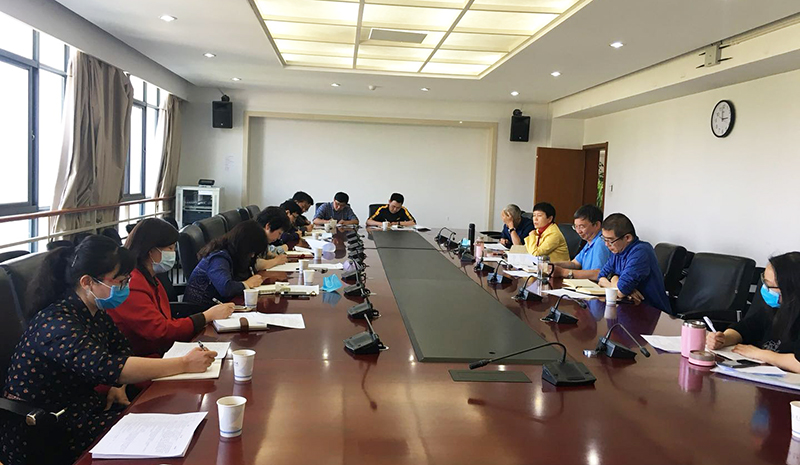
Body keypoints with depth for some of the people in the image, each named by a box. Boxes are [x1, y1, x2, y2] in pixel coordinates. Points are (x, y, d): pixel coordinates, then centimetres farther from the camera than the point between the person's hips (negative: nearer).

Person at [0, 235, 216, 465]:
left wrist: (117, 386, -5)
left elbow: (121, 350, 17)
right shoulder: (57, 322, -26)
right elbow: (103, 368, -39)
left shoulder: (96, 313, 2)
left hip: (80, 407, 8)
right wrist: (185, 364, -37)